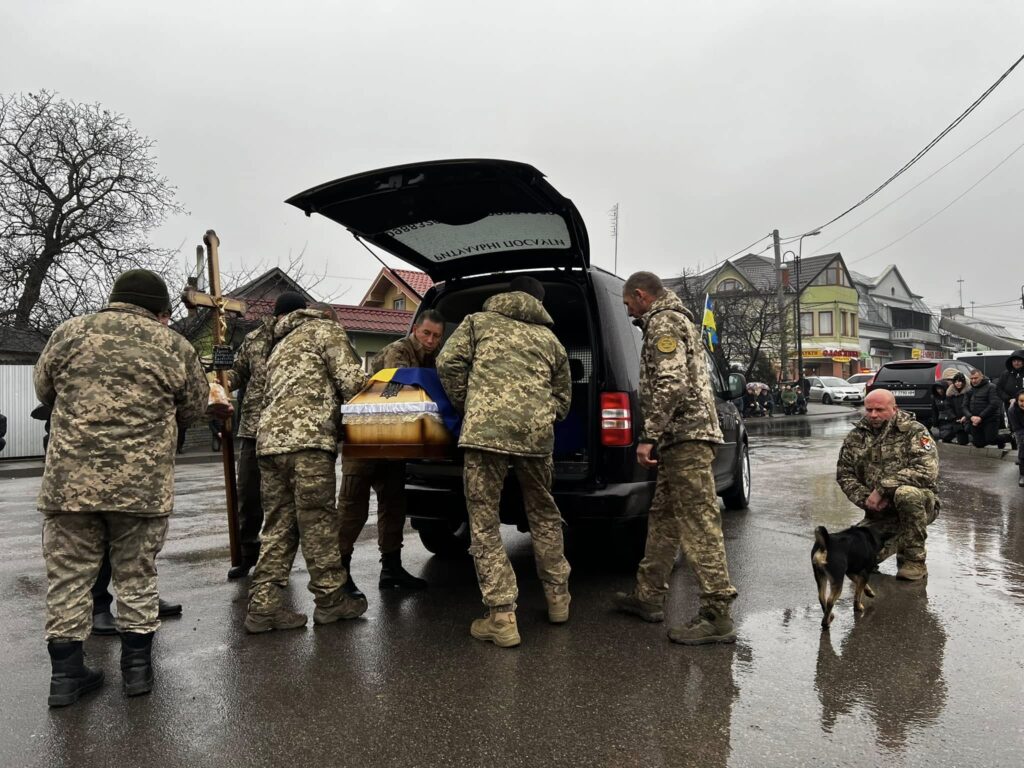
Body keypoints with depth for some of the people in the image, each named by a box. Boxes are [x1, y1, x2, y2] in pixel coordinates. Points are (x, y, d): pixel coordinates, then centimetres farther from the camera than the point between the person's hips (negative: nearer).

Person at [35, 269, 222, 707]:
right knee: (136, 577, 12)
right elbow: (194, 411, 10)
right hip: (143, 486, -1)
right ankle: (137, 668, 22)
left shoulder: (69, 333, 5)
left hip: (69, 482, 1)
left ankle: (66, 674, 20)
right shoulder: (174, 347, 1)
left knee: (68, 576, 12)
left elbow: (43, 390, 19)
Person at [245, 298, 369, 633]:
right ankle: (330, 600, 7)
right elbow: (351, 380, -3)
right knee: (318, 522, -1)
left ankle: (263, 605, 7)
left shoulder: (280, 347, 32)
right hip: (307, 439, -7)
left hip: (269, 438, 7)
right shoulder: (324, 330, 10)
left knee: (278, 525, 9)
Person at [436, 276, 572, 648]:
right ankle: (557, 597, 33)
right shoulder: (550, 339, 24)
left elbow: (448, 363, 5)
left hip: (485, 428, -3)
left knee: (485, 525, 4)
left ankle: (501, 617, 3)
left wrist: (466, 406, 17)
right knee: (544, 515, 23)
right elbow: (563, 399, 26)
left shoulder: (478, 321, 17)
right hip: (537, 432, 4)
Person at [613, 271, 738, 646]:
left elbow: (670, 385, -21)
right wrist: (657, 437, 27)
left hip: (685, 436, -11)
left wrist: (648, 437, -20)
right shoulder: (673, 320, 25)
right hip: (684, 437, 11)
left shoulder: (663, 322, -8)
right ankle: (649, 597, 25)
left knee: (699, 524, -10)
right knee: (662, 517, 15)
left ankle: (717, 615, -6)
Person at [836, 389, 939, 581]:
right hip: (879, 513, 4)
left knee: (905, 493, -39)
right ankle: (896, 539, 20)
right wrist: (866, 498, -12)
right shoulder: (856, 436, 6)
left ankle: (915, 560, -17)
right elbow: (844, 474, 7)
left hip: (919, 505, -4)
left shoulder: (914, 432, -8)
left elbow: (927, 471, -22)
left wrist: (882, 488, -26)